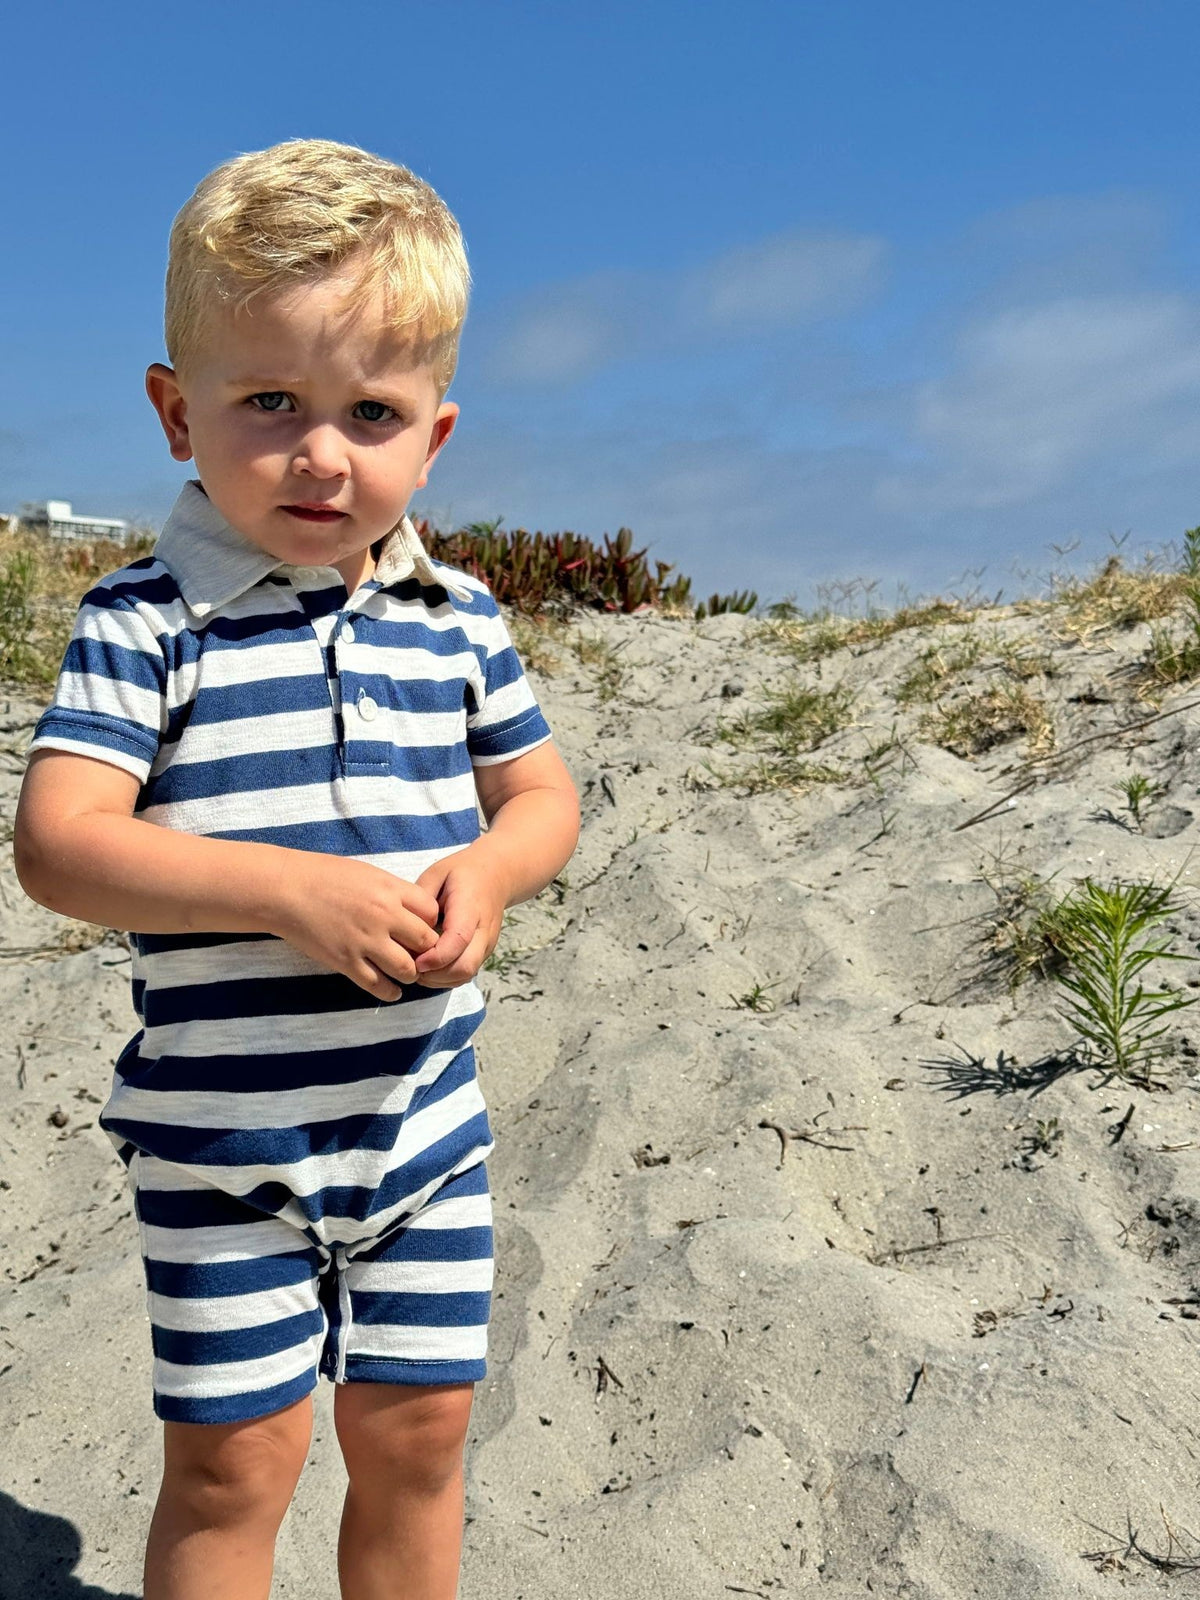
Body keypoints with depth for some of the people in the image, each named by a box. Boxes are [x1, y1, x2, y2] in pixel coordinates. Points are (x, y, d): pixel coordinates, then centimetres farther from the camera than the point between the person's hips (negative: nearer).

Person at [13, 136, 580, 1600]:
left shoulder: (457, 618, 1)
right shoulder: (145, 623, -13)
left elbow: (538, 791, 10)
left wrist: (489, 872, -13)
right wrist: (288, 890, -30)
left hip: (425, 1122, 4)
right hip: (222, 1138, -3)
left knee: (416, 1434, 17)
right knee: (232, 1457, 10)